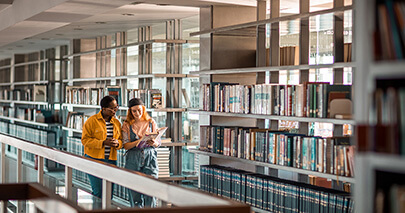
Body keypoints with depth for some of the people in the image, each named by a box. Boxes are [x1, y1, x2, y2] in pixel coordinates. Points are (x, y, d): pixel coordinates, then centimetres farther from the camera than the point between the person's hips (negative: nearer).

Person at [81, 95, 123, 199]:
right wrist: (103, 143, -18)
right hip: (94, 159, -5)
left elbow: (121, 140, 19)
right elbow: (85, 140, -8)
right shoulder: (92, 121, -4)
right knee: (98, 192, -12)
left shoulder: (117, 122, 12)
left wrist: (117, 143, -6)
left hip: (111, 160, 5)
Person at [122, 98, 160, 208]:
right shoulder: (127, 125, 5)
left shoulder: (151, 122, 7)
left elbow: (158, 142, 9)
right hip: (133, 159, 0)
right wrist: (138, 142, -19)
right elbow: (125, 145, -2)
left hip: (150, 158, 0)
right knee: (135, 192, 1)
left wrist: (154, 143, -15)